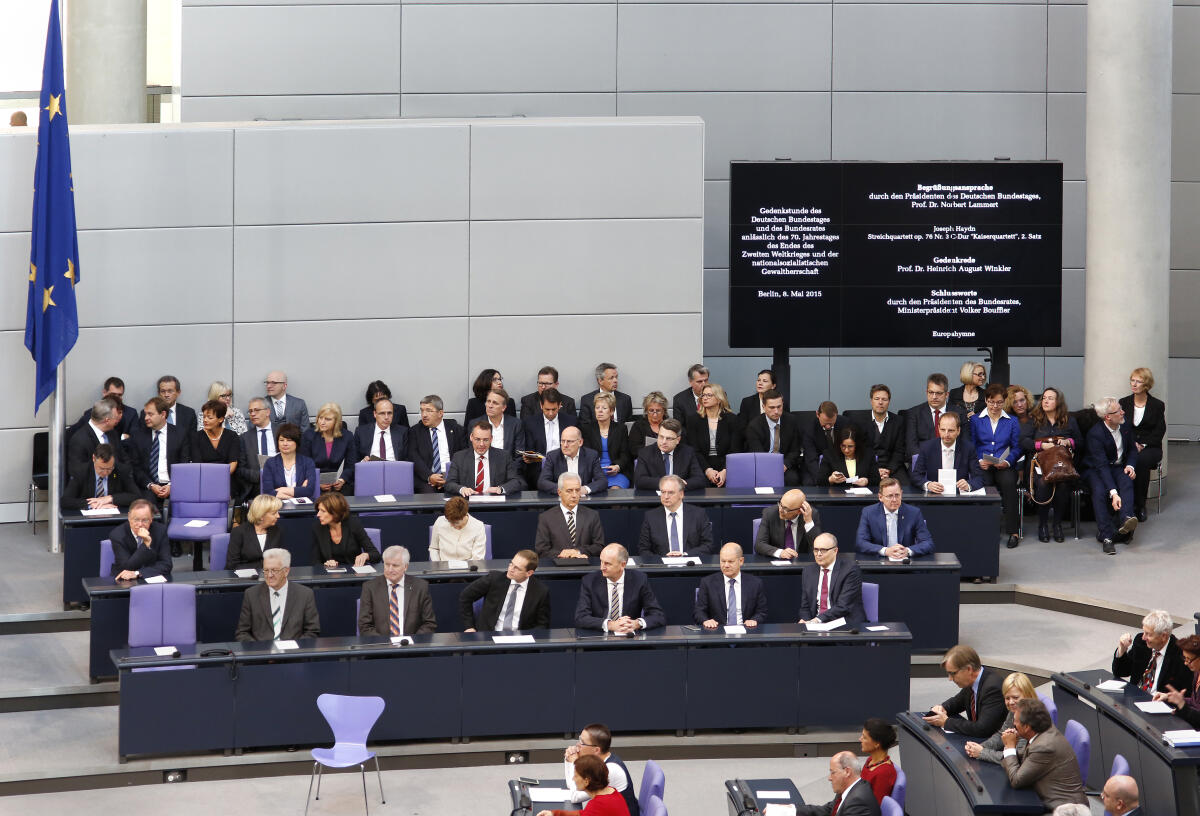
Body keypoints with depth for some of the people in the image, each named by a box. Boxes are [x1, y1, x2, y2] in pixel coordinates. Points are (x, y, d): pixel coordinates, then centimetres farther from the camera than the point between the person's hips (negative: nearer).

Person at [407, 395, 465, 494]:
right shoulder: (415, 431, 13)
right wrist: (429, 476, -17)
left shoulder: (455, 429, 13)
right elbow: (413, 457, 0)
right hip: (425, 478, 0)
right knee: (428, 492, -32)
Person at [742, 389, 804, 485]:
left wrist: (785, 465, -13)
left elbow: (795, 450, 7)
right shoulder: (754, 426, -7)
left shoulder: (791, 421, 3)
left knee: (791, 478, -31)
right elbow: (758, 454, -12)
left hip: (785, 466, 2)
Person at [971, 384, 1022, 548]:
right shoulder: (976, 420, 14)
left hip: (1004, 466, 0)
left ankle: (1013, 531, -30)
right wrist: (979, 461, -11)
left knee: (1008, 482, -34)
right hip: (982, 466, 0)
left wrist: (1007, 461, -10)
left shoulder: (1012, 422, 15)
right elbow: (971, 446, 9)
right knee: (983, 483, -35)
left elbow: (1016, 448, 10)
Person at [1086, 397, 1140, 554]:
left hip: (1118, 467, 4)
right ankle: (1106, 536, -34)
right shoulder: (1095, 433, -23)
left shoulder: (1125, 426, -3)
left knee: (1127, 481, -30)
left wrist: (1130, 465, -9)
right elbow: (1101, 465, -30)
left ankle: (1126, 520, -50)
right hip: (1096, 469, -4)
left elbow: (1132, 449, 15)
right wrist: (1113, 493, -40)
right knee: (1099, 491, -34)